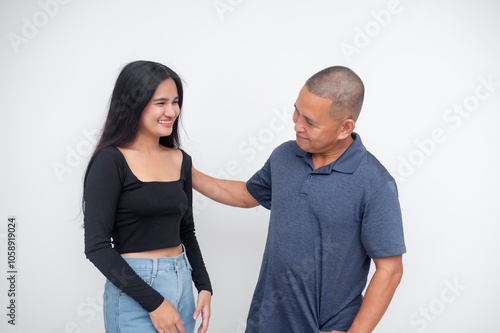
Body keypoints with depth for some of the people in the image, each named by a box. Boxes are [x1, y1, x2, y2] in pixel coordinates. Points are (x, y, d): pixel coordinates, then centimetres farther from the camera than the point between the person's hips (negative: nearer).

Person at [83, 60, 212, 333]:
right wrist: (153, 301, -16)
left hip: (182, 283, 6)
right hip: (134, 291, -6)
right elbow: (97, 246, -15)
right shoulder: (111, 161, -12)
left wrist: (204, 285, 4)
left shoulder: (180, 160, 6)